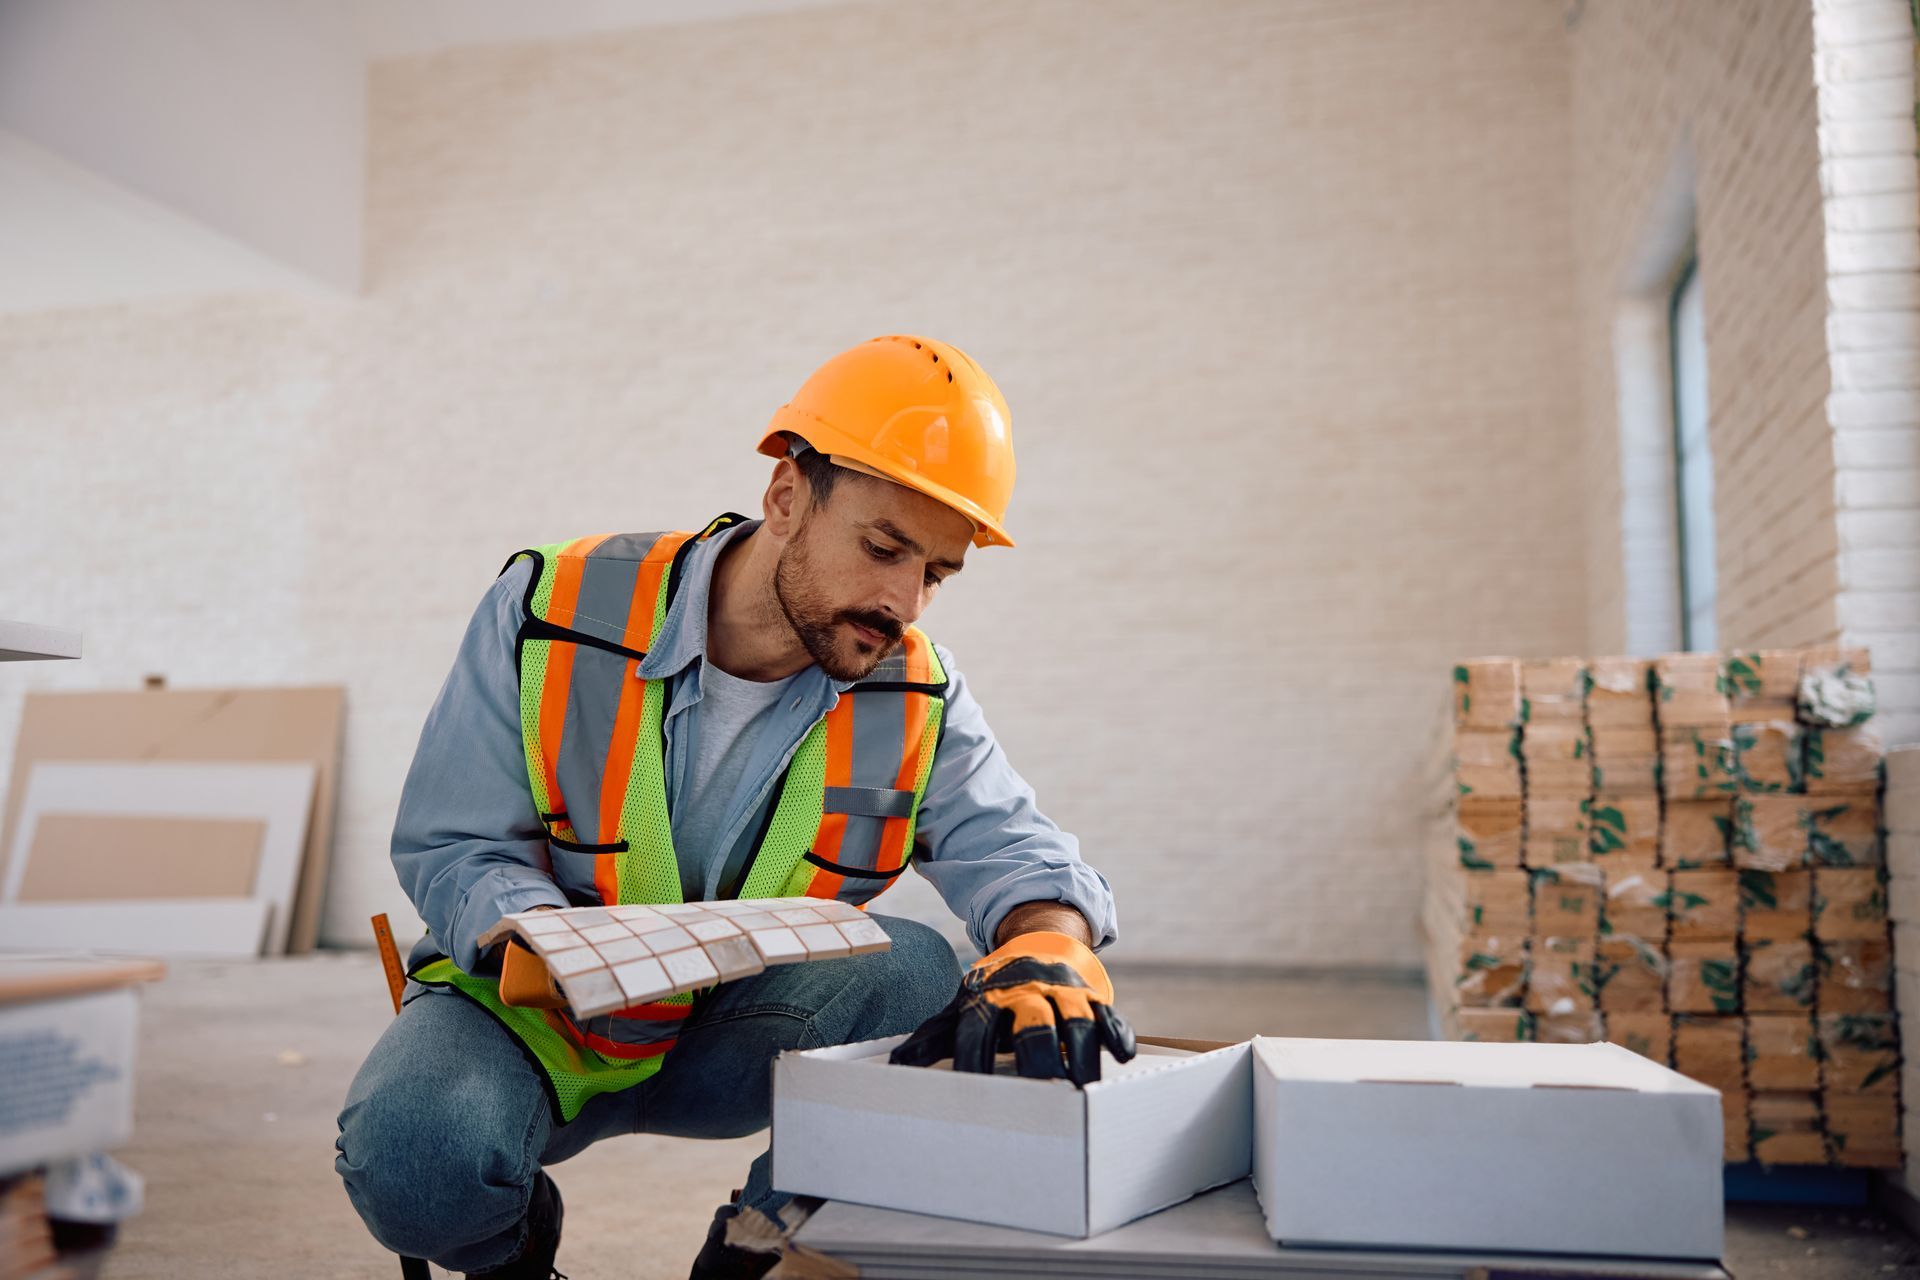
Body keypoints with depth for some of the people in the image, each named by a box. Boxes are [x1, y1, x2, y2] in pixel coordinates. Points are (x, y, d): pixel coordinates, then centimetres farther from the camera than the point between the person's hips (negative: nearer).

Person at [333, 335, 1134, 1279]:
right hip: (524, 1011, -1)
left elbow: (1014, 851, -17)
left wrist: (1046, 949, -43)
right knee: (413, 1155, -33)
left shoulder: (913, 698, -10)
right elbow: (449, 848, -13)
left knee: (919, 971, -26)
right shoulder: (554, 611, -18)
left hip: (737, 1040, 2)